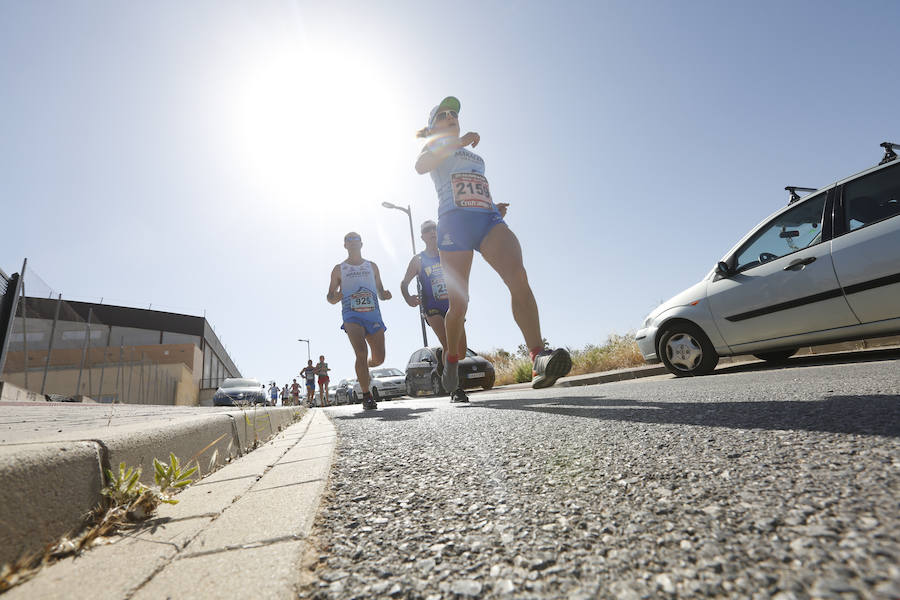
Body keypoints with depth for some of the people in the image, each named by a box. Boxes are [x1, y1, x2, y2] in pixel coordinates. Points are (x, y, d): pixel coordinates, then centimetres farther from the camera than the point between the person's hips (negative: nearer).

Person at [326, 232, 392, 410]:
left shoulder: (372, 266, 20)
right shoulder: (339, 269, 14)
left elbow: (380, 292, 21)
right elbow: (330, 296, 13)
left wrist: (385, 295, -2)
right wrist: (335, 297, -11)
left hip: (373, 315, 3)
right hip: (352, 316, -2)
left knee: (379, 358, -1)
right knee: (361, 352, -22)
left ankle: (362, 368, 36)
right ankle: (366, 396, -13)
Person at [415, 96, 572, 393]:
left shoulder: (474, 155, 35)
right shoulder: (434, 148, 20)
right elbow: (420, 166, -4)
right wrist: (458, 141, -11)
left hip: (489, 218, 4)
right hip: (455, 220, -3)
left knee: (518, 276, -26)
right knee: (459, 304, -7)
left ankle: (538, 359, -38)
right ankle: (452, 357, 21)